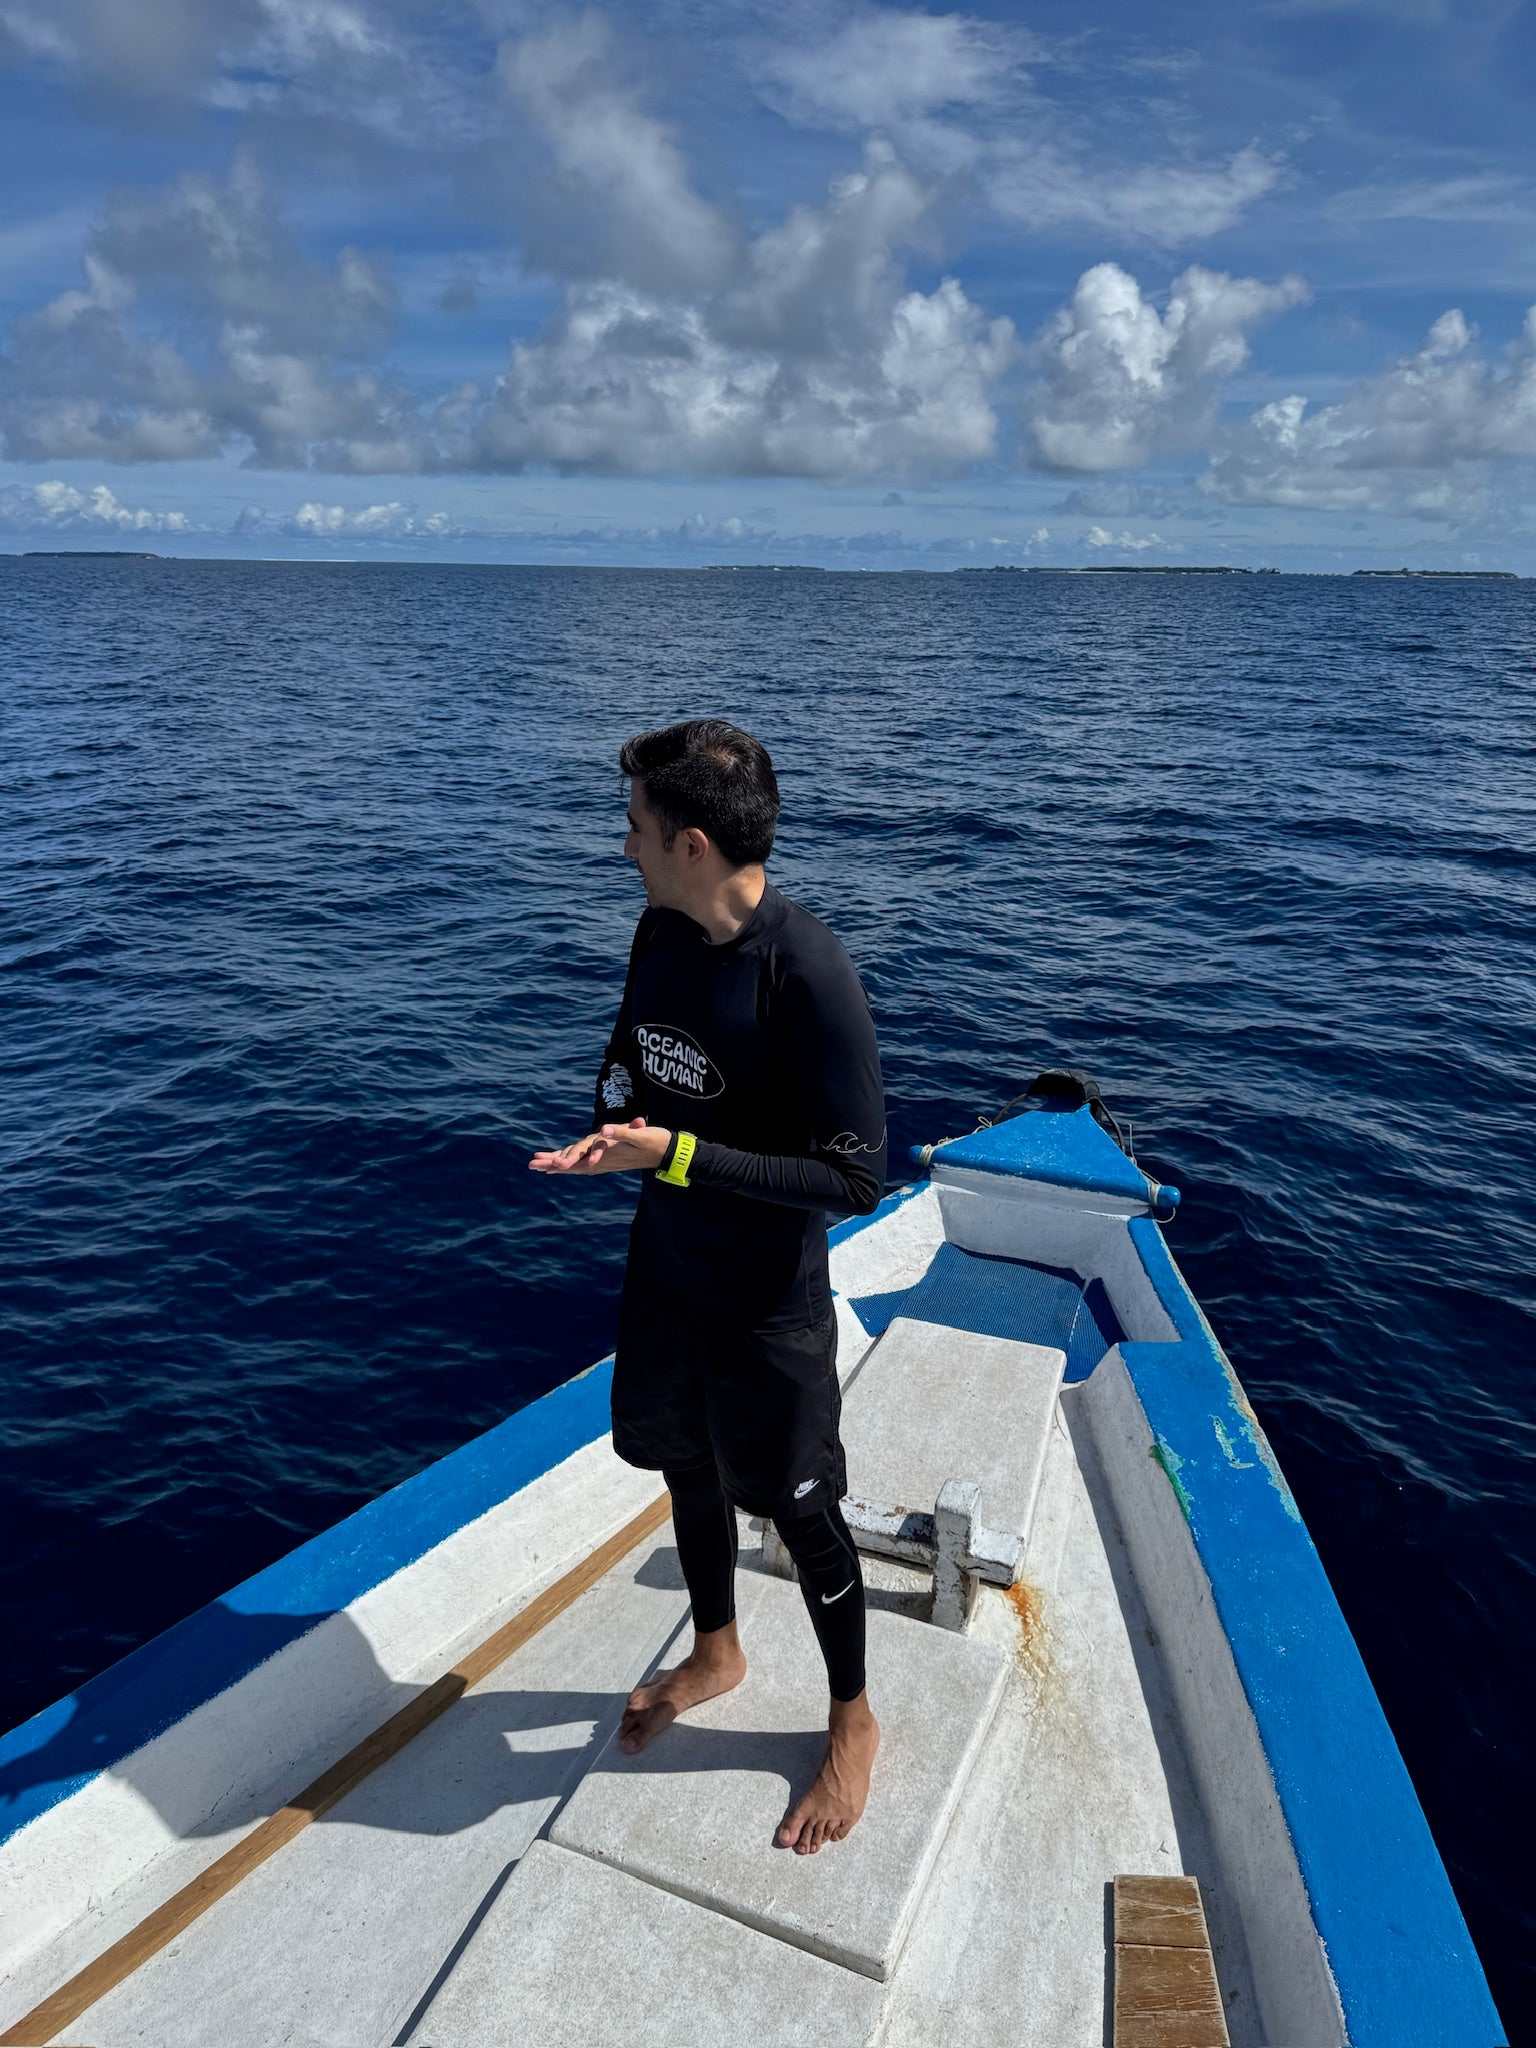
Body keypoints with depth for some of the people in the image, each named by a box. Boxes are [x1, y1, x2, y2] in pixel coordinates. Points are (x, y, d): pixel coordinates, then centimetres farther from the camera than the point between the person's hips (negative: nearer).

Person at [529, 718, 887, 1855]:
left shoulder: (810, 974, -28)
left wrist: (676, 1155, -28)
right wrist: (613, 1127, -9)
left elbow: (856, 1177, -26)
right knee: (690, 1469, 24)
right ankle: (717, 1653, 52)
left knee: (802, 1511, 11)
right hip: (665, 1268, 7)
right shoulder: (661, 930, -4)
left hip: (769, 1302, -7)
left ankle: (854, 1721, 38)